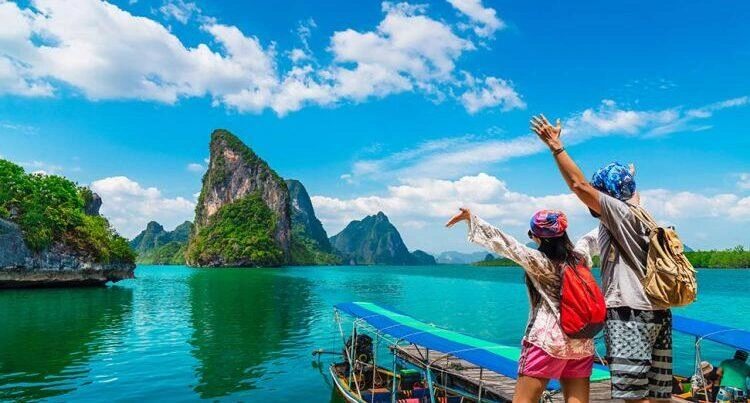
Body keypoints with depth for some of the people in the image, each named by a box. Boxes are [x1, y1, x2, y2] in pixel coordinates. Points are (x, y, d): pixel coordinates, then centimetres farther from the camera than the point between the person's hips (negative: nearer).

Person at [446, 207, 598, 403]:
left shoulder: (541, 262, -12)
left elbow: (506, 244, -18)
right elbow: (592, 237, 23)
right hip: (582, 343, 6)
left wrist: (471, 218, -19)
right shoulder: (581, 256, 5)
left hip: (548, 341, -6)